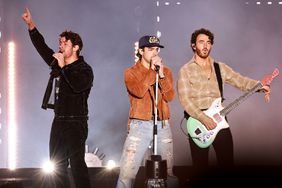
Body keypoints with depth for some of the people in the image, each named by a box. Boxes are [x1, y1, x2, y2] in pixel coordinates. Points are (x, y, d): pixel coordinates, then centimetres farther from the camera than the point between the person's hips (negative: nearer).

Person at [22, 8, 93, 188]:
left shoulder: (84, 69, -10)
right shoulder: (57, 63, 11)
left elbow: (77, 86, -29)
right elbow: (42, 47, 14)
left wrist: (63, 67, -23)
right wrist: (31, 25, 7)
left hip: (76, 122, -8)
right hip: (59, 121, 8)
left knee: (77, 162, -12)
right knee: (57, 163, 10)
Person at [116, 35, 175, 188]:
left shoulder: (165, 71, 12)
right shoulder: (131, 73, 2)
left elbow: (170, 96, -2)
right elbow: (139, 91, -17)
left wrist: (161, 74, -10)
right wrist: (152, 70, -11)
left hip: (162, 125, 3)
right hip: (140, 125, -3)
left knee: (167, 171, 5)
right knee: (127, 172, -10)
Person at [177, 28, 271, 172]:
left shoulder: (220, 68, 12)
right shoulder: (186, 71, -2)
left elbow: (241, 81, 7)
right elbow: (185, 99, -11)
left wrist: (260, 86, -12)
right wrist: (203, 118, -19)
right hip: (197, 122, -3)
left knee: (227, 164, 1)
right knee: (200, 167, 2)